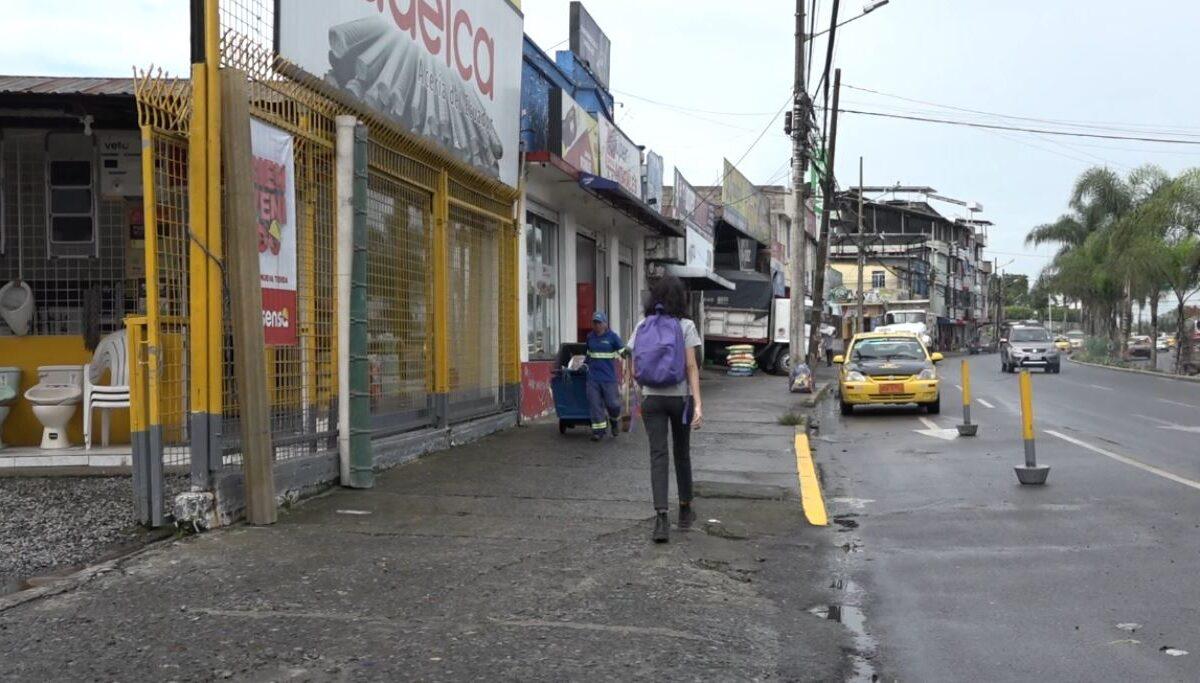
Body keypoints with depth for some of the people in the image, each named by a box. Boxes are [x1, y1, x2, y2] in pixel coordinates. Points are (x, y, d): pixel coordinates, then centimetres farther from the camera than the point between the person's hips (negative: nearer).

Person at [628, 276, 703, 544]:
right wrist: (698, 403, -13)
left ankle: (661, 519, -15)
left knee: (658, 456, -2)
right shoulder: (685, 326, -5)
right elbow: (691, 368, -11)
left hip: (651, 398, 1)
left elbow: (634, 370, 4)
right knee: (682, 453, 15)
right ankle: (685, 511, 28)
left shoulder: (642, 326, 3)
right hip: (680, 397, -1)